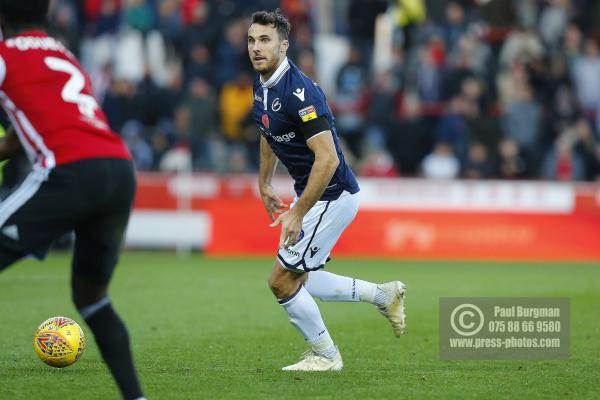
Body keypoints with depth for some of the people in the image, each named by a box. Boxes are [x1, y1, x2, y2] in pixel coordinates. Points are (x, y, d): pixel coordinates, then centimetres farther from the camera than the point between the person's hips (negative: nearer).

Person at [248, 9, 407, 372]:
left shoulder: (298, 92, -26)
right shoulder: (262, 86, 3)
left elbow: (327, 159, -30)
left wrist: (298, 213, -26)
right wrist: (264, 184, 27)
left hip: (333, 195, -10)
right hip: (311, 193, 10)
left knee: (282, 281, -5)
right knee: (298, 280, 15)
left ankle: (325, 355, 14)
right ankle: (383, 294, 27)